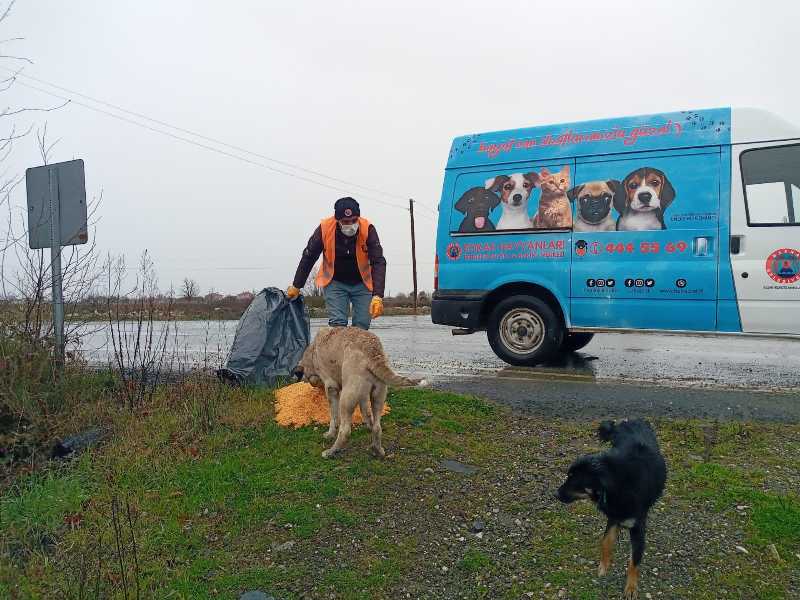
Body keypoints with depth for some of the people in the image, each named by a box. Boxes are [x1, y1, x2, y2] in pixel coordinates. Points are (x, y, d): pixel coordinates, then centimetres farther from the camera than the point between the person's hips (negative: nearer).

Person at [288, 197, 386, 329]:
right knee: (337, 324, -11)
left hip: (362, 283, 0)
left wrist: (377, 296, -37)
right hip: (335, 282, 0)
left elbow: (378, 262, -26)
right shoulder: (324, 228, -21)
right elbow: (308, 258, -7)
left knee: (362, 325, -5)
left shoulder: (367, 229, -22)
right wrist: (296, 286, 0)